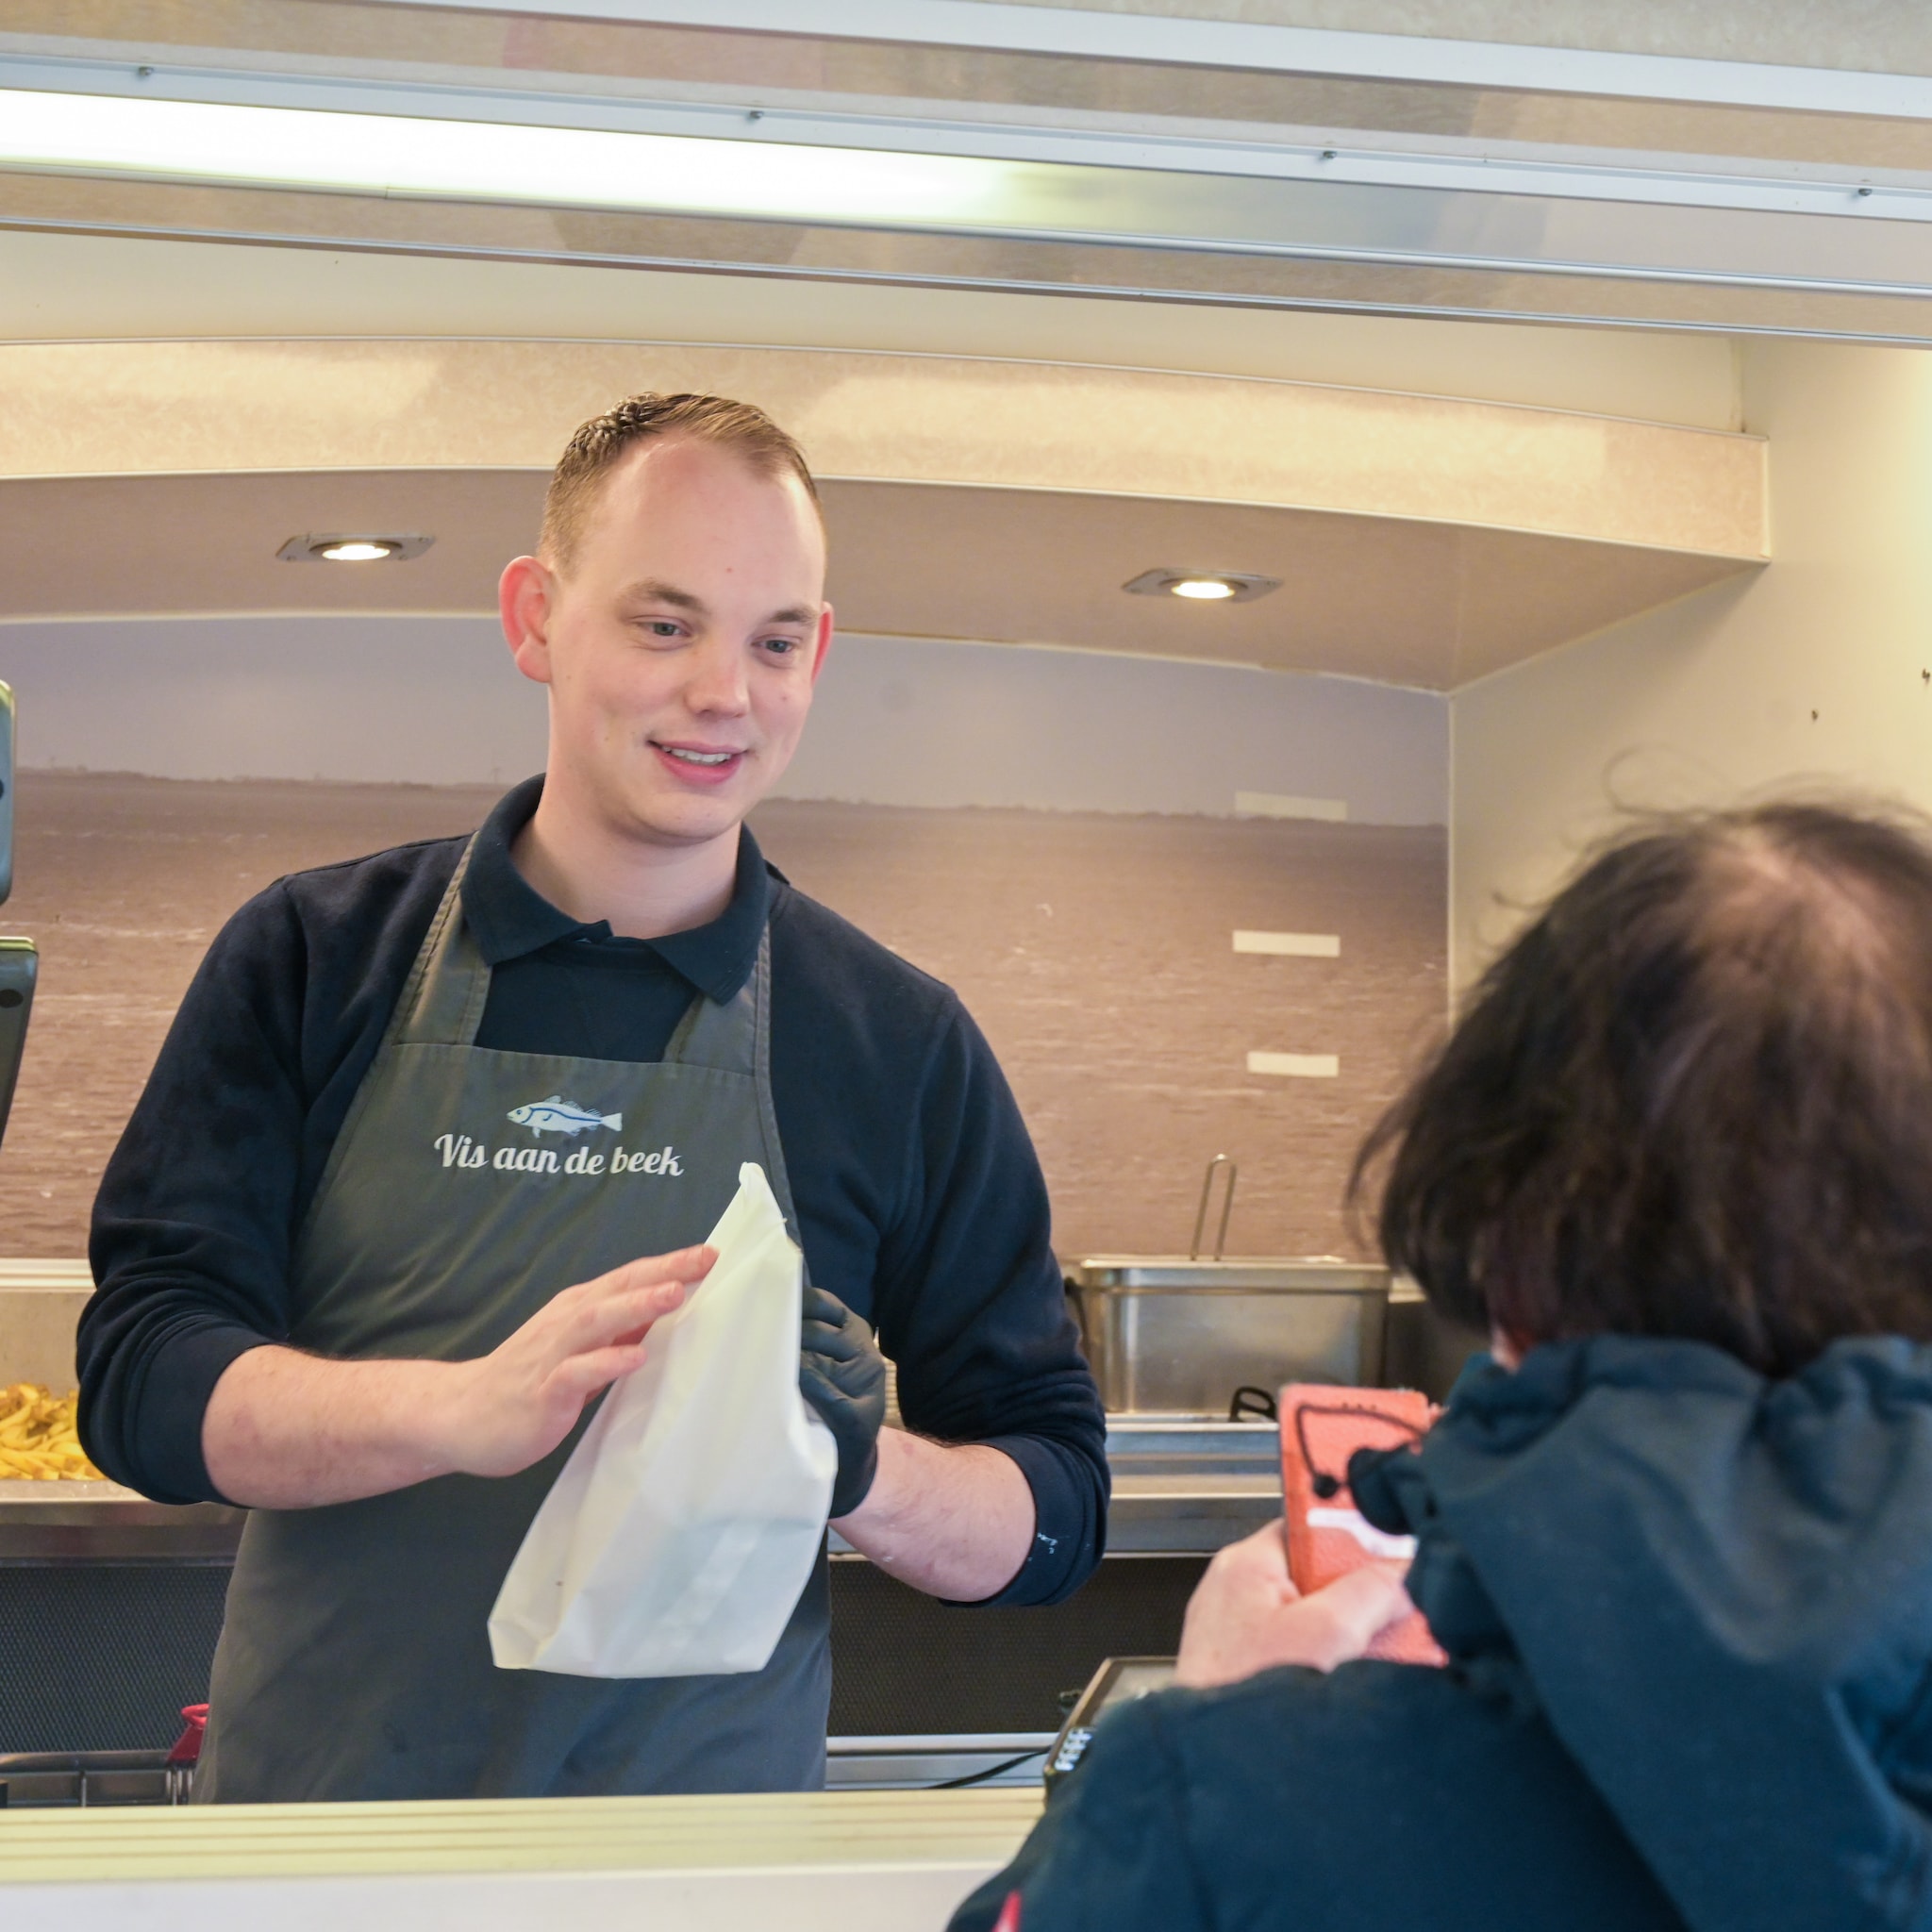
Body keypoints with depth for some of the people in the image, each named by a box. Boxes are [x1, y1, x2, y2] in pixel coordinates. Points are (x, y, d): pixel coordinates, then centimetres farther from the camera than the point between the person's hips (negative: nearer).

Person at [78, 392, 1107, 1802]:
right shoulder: (318, 957, 3)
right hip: (321, 1805, 2)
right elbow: (143, 1375, -6)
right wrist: (473, 1407, -24)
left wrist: (861, 1472, -19)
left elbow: (1057, 1514, 2)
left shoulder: (904, 1044, 2)